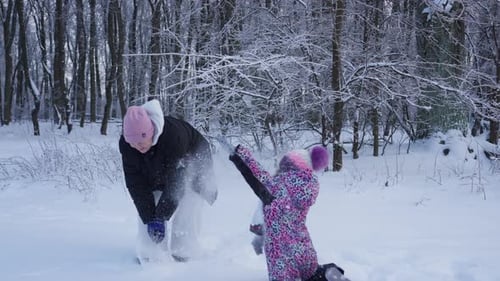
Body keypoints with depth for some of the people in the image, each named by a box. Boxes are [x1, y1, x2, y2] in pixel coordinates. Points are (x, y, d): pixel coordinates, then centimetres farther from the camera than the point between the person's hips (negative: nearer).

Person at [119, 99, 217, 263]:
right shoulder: (126, 143, -27)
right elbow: (136, 184, -23)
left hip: (190, 169, -4)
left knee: (184, 215, -16)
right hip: (156, 174, 5)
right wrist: (149, 218, -28)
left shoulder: (174, 136, -42)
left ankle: (183, 256, -5)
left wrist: (161, 217, -37)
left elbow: (175, 183, -36)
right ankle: (149, 256, 4)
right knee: (146, 211, -6)